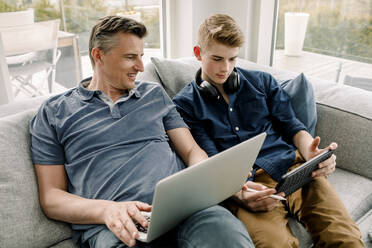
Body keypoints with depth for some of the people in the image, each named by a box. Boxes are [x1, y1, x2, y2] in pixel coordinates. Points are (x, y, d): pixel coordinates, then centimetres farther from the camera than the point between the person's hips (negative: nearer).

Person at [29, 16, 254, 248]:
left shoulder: (156, 95, 21)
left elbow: (192, 150, 18)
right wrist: (105, 210, -14)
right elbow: (51, 196, 6)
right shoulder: (53, 113, 11)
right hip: (109, 225, -2)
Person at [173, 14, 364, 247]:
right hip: (241, 183, -3)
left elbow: (291, 125, 16)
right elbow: (209, 160, -1)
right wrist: (237, 191, -21)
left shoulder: (262, 81, 20)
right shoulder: (185, 103, 8)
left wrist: (311, 153, -7)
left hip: (291, 166, 4)